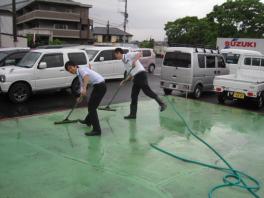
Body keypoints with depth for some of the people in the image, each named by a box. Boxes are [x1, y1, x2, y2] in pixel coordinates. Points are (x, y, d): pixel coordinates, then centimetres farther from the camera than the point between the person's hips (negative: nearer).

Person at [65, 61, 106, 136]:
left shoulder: (81, 69, -13)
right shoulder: (79, 75, 15)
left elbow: (86, 76, -35)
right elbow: (82, 85, 27)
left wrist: (84, 88, -48)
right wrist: (81, 97, 36)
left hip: (100, 86, -10)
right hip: (97, 86, 10)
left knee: (92, 107, -8)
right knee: (90, 104, 25)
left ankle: (97, 130, -5)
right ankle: (88, 121, 49)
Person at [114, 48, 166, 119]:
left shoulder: (128, 55, 2)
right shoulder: (124, 62, 26)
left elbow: (139, 54, -13)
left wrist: (134, 61, -27)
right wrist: (124, 81, 17)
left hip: (141, 74, -9)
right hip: (136, 78, 9)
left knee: (147, 91, -15)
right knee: (134, 95, 7)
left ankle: (162, 104, -7)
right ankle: (133, 114, 11)